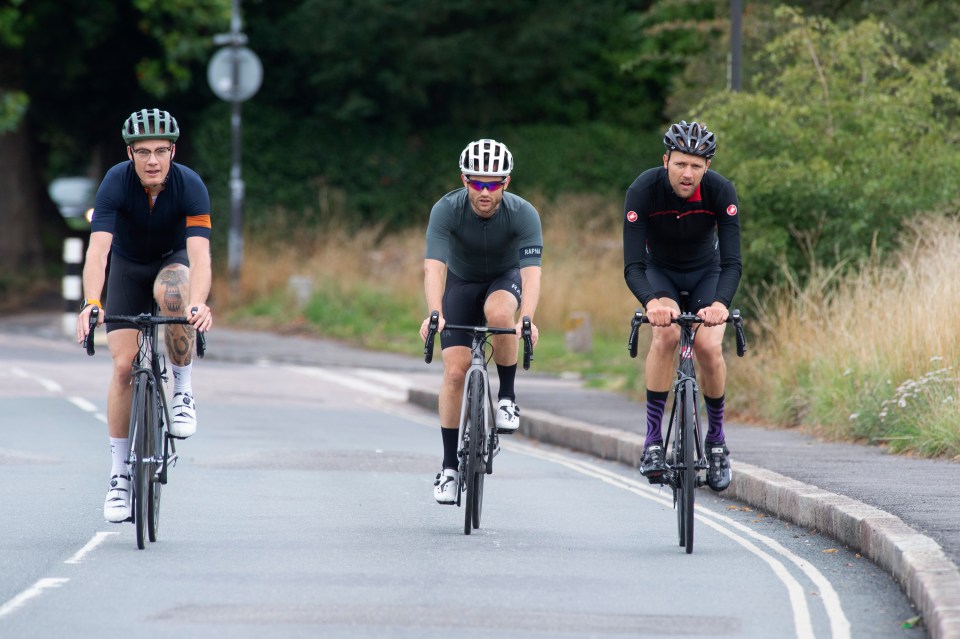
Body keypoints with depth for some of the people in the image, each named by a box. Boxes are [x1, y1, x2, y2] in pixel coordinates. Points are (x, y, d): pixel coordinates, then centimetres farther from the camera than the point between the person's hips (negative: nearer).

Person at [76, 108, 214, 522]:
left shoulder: (190, 186, -29)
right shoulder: (116, 182, -29)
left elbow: (199, 254, -40)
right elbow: (98, 250, -39)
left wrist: (199, 305, -58)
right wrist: (91, 304, -55)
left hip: (173, 260, -1)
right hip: (128, 267, 1)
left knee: (171, 294, -37)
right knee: (123, 366, -10)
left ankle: (183, 392, -16)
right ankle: (119, 475, 1)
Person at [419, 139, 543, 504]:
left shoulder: (523, 214, -29)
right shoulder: (446, 210, -29)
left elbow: (531, 272, -38)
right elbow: (434, 268, -39)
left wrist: (527, 319, -55)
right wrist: (434, 315, -56)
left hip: (505, 279, -1)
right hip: (462, 282, 1)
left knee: (499, 313, -36)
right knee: (455, 371, -12)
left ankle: (507, 398, -14)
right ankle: (449, 467, -2)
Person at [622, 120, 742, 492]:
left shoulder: (721, 192, -29)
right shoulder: (643, 191, -31)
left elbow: (732, 261, -33)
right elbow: (633, 265, -35)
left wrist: (721, 302, -53)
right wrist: (652, 302, -56)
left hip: (706, 272, 1)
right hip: (659, 270, -1)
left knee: (709, 347, -21)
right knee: (666, 334, -29)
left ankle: (716, 437, 3)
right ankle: (653, 439, -23)